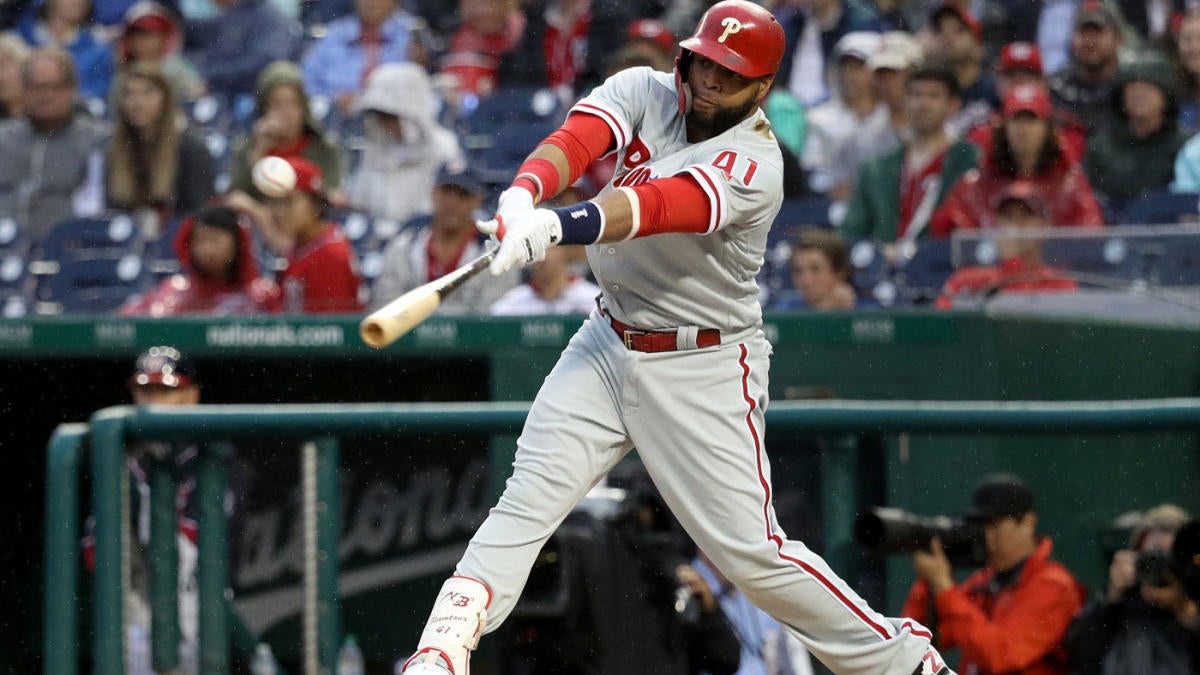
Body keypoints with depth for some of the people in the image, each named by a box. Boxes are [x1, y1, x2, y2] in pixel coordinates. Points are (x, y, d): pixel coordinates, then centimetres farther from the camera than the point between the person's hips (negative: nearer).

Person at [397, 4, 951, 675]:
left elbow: (662, 207, -37)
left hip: (706, 368, -5)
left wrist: (562, 227, -56)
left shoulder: (754, 165, -19)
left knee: (752, 553, -4)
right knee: (526, 503, -9)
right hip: (609, 343, 5)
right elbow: (574, 142, -22)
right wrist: (523, 197, -46)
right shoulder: (645, 92, -3)